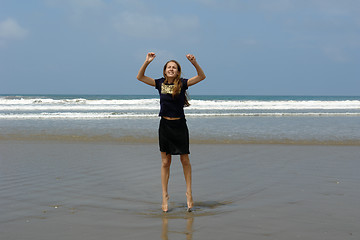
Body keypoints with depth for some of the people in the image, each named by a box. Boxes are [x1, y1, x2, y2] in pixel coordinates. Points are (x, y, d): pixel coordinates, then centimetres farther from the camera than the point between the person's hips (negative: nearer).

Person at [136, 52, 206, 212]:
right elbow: (140, 77, -2)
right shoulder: (160, 83, 2)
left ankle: (189, 192, 17)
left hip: (180, 125, -1)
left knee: (185, 161, 4)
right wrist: (147, 62, -15)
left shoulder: (182, 84, -3)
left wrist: (194, 63, -25)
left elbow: (202, 76, -11)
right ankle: (165, 196, 12)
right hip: (165, 125, 1)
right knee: (165, 162, 5)